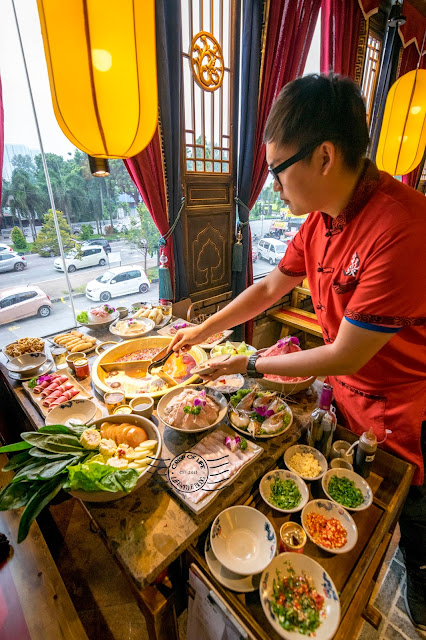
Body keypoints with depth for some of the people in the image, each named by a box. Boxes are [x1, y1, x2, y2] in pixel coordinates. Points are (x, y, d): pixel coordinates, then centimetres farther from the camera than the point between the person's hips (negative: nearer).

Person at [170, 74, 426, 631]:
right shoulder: (321, 219, -6)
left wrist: (250, 366, -16)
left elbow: (344, 356, -29)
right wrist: (202, 330, 5)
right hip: (343, 390, 7)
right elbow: (271, 287, 3)